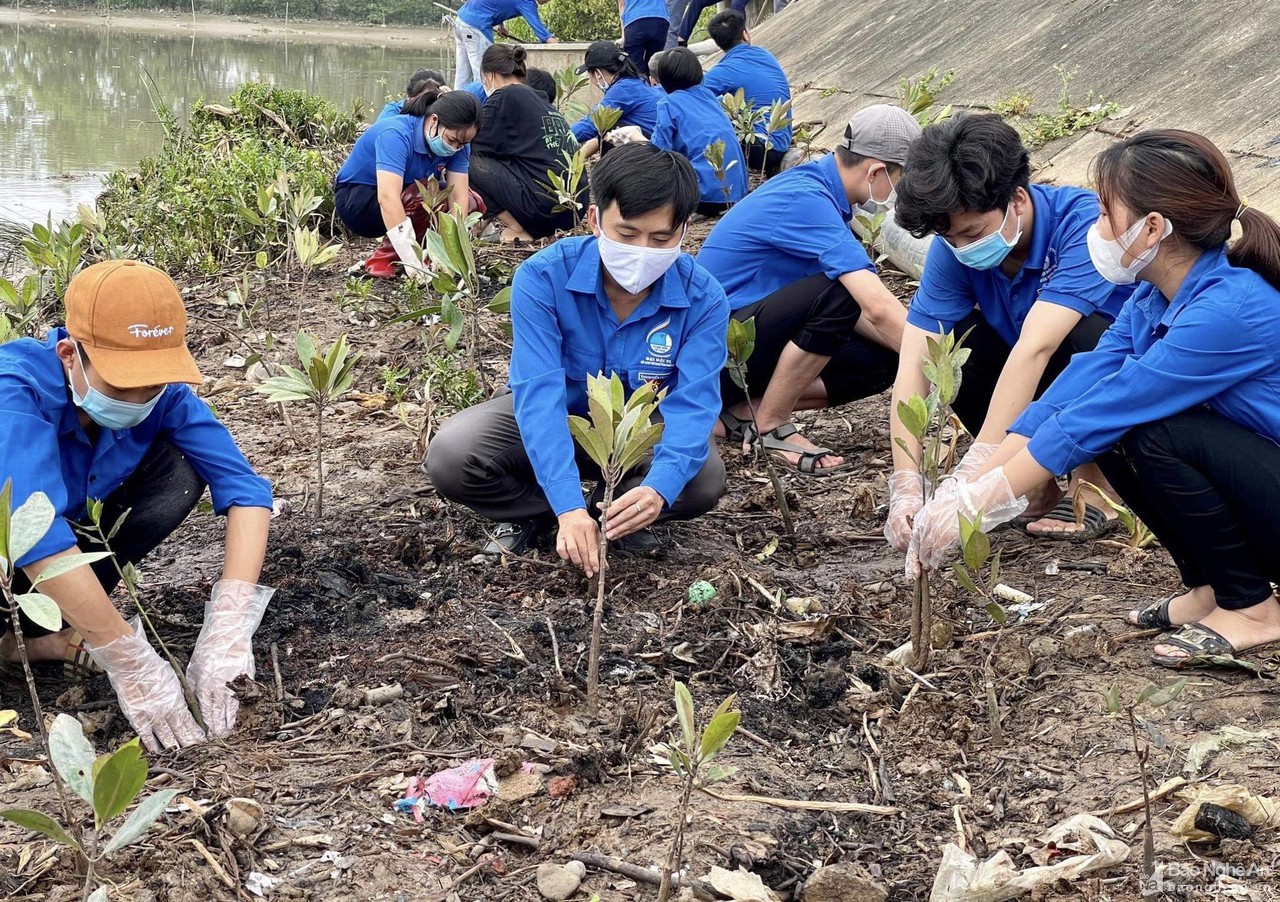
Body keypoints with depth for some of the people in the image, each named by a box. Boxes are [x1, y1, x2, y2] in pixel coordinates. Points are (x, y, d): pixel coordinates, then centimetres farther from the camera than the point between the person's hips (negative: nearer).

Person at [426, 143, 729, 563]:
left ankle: (615, 508, 0)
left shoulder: (702, 298, -24)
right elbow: (539, 392, -34)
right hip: (554, 420, -1)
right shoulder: (543, 278, -28)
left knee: (704, 480, -29)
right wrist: (569, 506, -47)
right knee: (450, 456, -27)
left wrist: (658, 489, -52)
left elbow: (692, 405, -31)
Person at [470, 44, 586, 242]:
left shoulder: (504, 97, -1)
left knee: (471, 162, 2)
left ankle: (518, 230, -2)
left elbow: (473, 145, 2)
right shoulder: (541, 99, 22)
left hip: (544, 207, -9)